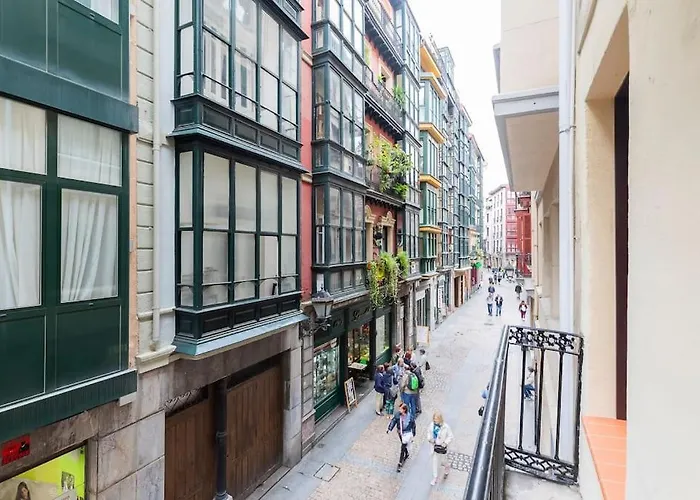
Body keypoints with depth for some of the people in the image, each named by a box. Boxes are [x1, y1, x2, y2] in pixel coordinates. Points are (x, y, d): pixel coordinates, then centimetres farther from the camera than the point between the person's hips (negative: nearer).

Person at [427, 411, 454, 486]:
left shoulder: (446, 427, -24)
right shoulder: (432, 425, -13)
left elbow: (451, 436, -13)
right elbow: (429, 432, 4)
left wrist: (445, 443, -23)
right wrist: (430, 439, -12)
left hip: (442, 447, -3)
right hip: (434, 446, 3)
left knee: (443, 461, 19)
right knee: (435, 462, 12)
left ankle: (447, 469, 54)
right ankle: (435, 478, 31)